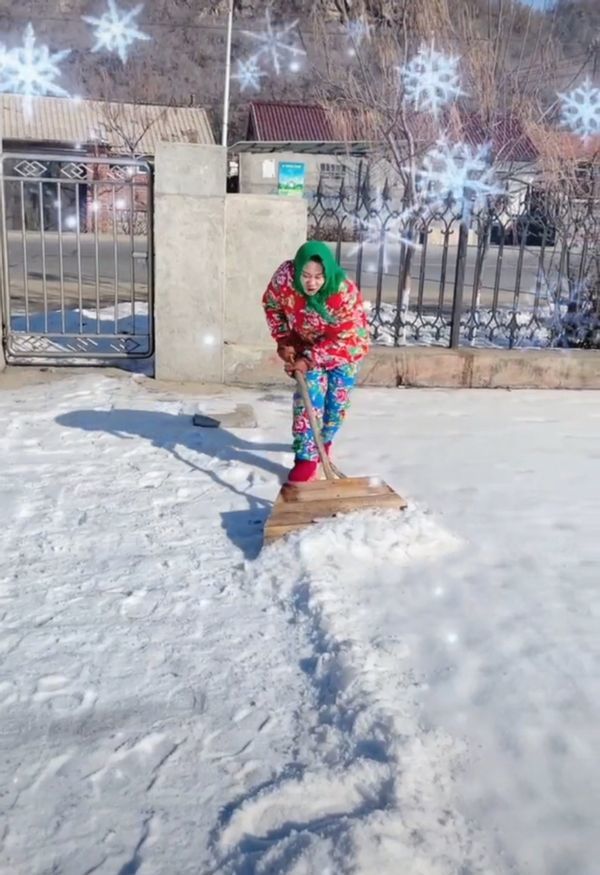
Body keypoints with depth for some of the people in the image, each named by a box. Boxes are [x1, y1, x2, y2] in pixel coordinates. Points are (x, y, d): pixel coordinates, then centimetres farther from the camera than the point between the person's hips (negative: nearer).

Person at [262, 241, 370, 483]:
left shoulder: (345, 293, -38)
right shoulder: (284, 277, -29)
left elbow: (342, 340, -30)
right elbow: (272, 306, -7)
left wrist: (309, 360, -32)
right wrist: (284, 340, -12)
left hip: (346, 347, -1)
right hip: (307, 345, 2)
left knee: (337, 400, 6)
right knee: (309, 395, -11)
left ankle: (324, 440, 35)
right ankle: (306, 457, -5)